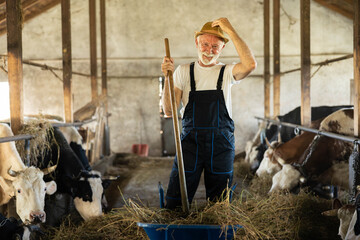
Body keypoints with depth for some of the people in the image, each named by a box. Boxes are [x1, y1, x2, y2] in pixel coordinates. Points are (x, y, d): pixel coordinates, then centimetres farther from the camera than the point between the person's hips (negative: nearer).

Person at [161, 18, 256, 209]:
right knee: (174, 204, -1)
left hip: (221, 144, 0)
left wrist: (230, 30, -15)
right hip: (190, 141, 0)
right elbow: (169, 110, -1)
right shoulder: (184, 71, 7)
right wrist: (167, 77, -14)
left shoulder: (226, 72, 5)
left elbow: (250, 64, -18)